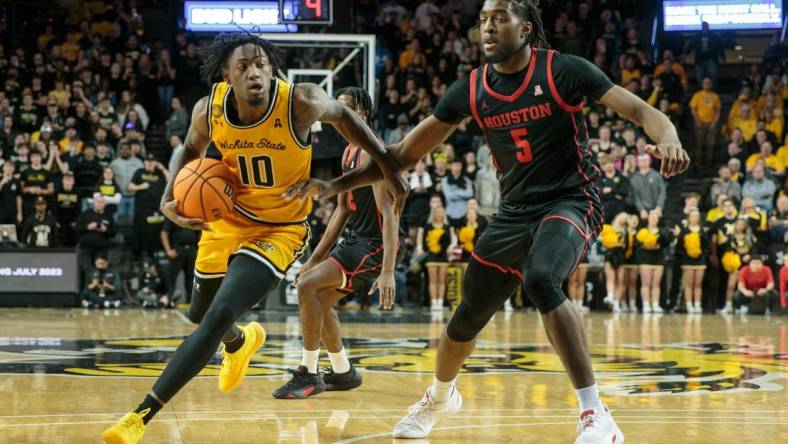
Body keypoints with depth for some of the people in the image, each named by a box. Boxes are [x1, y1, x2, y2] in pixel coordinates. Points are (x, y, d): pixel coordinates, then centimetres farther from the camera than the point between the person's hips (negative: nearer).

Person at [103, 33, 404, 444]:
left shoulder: (300, 103, -26)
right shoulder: (209, 110, -16)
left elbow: (341, 115, -3)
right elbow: (192, 150, 7)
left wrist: (389, 168, -1)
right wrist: (168, 200, -10)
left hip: (279, 230, -5)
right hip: (227, 220, 5)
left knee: (218, 317, -22)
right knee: (200, 314, 23)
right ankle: (241, 342, 62)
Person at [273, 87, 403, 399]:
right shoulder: (349, 152, 12)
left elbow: (388, 214, -25)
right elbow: (343, 210, 19)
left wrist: (388, 271, -33)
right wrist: (316, 257, 17)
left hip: (375, 244, -10)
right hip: (356, 238, 10)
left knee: (307, 286, -19)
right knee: (319, 299, 16)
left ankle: (309, 375, -11)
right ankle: (343, 372, 30)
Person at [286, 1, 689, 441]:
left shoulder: (563, 70, -13)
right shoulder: (472, 89, 0)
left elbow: (641, 110, -18)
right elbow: (407, 153, 5)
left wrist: (667, 138, -42)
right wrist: (337, 185, -3)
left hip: (570, 202, -5)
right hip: (515, 211, 6)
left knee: (540, 279, -35)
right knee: (466, 319, 13)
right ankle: (440, 395, 48)